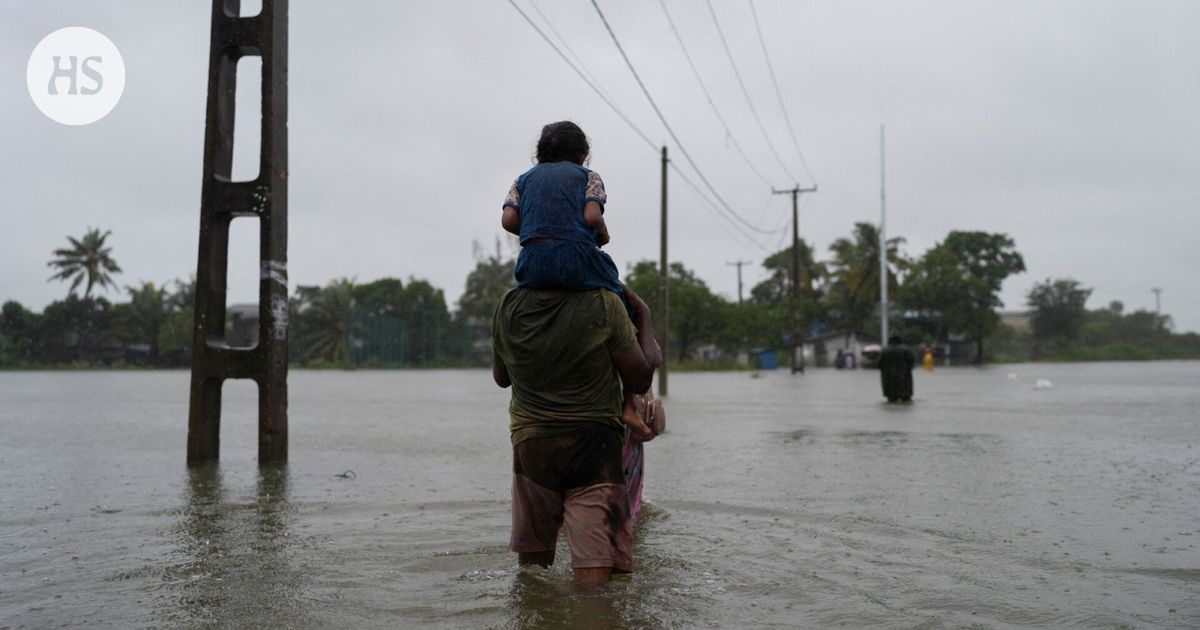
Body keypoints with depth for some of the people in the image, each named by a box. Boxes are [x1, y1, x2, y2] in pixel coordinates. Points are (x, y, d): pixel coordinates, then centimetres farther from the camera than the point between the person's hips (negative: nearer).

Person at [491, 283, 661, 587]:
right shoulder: (604, 305, -13)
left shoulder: (507, 307, -1)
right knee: (595, 580, -9)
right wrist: (644, 319, 10)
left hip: (529, 445, 4)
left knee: (531, 570, 19)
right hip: (593, 444, -4)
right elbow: (640, 381, -2)